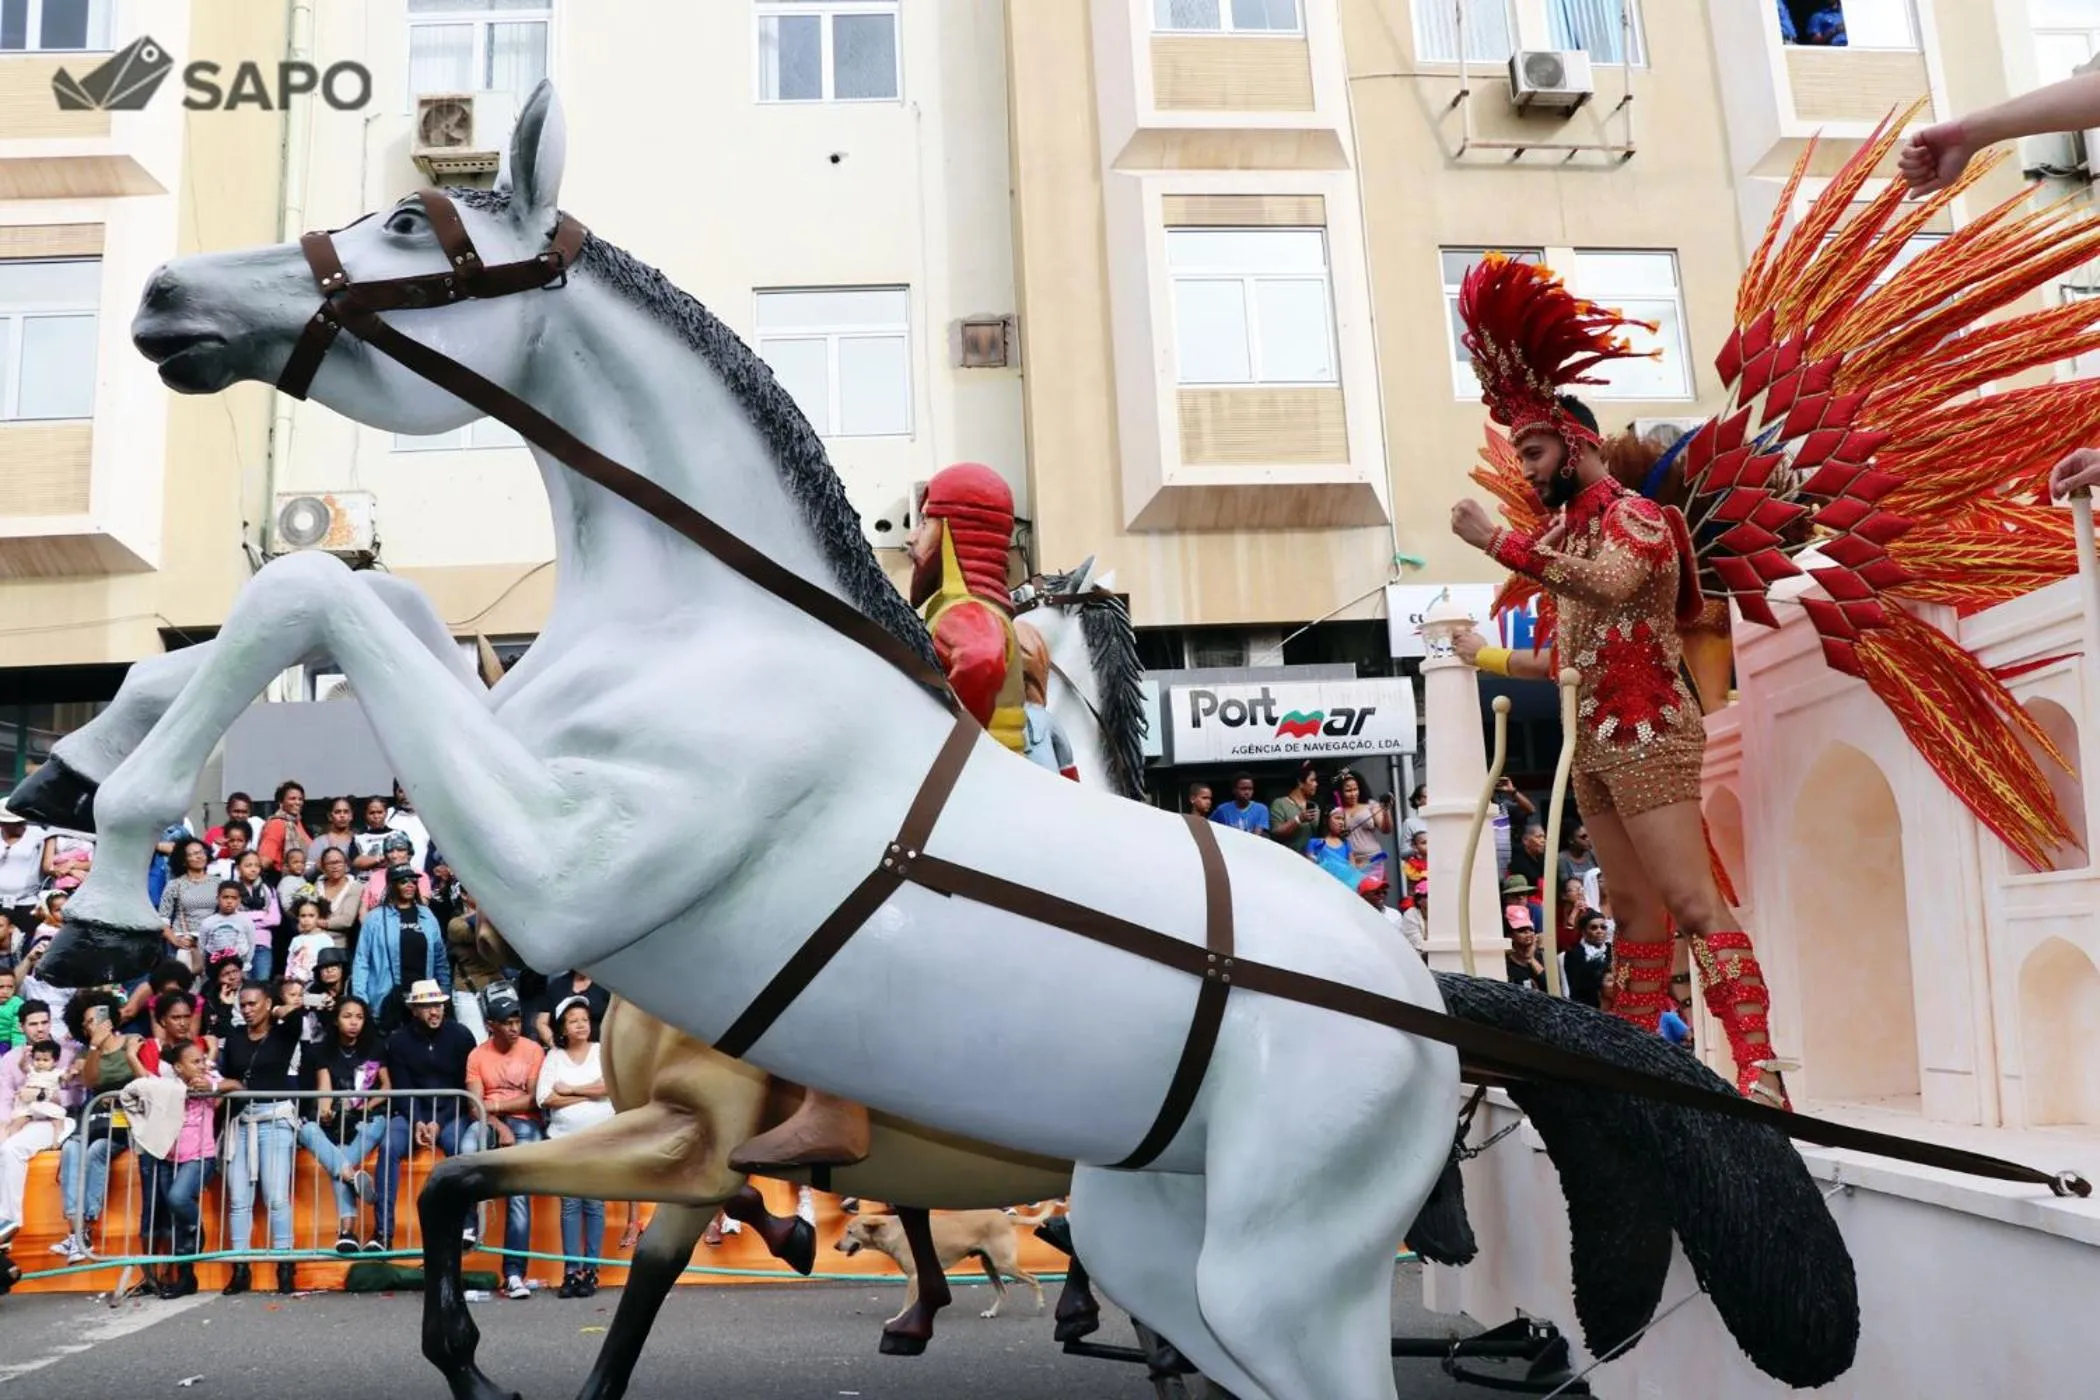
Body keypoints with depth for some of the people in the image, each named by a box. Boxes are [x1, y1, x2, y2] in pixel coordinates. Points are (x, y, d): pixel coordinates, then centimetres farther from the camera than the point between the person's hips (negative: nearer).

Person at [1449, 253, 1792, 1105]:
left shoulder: (1634, 517, -7)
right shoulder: (1573, 535, 18)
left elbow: (1611, 585, -31)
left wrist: (1498, 541, -32)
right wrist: (1489, 658, 29)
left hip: (1645, 738, -8)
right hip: (1595, 745, 8)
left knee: (1692, 906, -14)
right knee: (1636, 910, 9)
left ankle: (1760, 1072, -15)